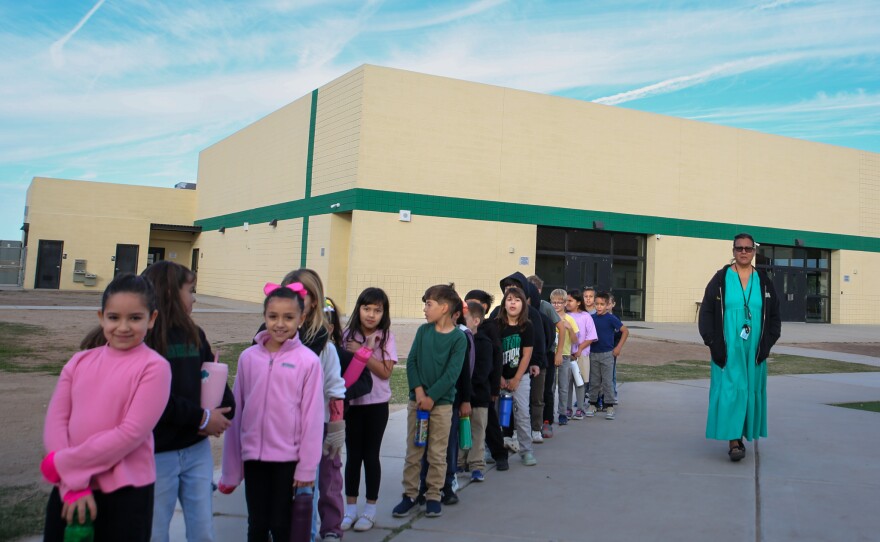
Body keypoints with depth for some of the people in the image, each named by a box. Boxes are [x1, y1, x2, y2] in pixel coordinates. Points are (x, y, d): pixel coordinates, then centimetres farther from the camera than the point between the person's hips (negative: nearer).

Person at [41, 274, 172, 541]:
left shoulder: (154, 367, -11)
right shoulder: (80, 361, 4)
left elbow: (130, 433, -16)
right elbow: (56, 421, -2)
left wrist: (64, 464, -12)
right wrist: (74, 484, -12)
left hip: (125, 494, -4)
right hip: (68, 489, 4)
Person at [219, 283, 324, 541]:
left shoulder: (308, 361, -10)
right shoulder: (248, 357, -1)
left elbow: (312, 417, -7)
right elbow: (236, 413, 4)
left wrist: (307, 467, -6)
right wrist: (231, 468, 7)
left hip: (288, 458, -3)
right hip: (253, 455, 3)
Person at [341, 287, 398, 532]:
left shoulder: (386, 337, -5)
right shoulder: (348, 335, 2)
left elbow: (385, 372, -11)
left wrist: (362, 352, -18)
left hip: (376, 404, -2)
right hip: (351, 402, 2)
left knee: (371, 455, 6)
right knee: (353, 455, 8)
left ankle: (370, 510, 19)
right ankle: (350, 509, 19)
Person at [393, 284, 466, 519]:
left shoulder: (459, 337, -7)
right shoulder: (423, 330, 4)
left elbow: (452, 373, -11)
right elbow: (411, 361, 1)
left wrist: (431, 397, -14)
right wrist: (418, 391, -11)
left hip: (441, 402, -3)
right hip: (417, 399, 3)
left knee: (437, 454, 5)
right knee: (413, 451, 8)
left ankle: (433, 496, 17)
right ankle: (410, 494, 18)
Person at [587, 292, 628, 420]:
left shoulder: (611, 318, -9)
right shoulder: (592, 318, 1)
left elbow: (625, 331, -5)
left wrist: (618, 347, -8)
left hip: (607, 354, -3)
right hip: (593, 353, 3)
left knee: (607, 381, 1)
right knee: (594, 381, 11)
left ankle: (609, 407, 9)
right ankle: (593, 405, 21)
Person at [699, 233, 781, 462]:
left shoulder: (764, 282, 7)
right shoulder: (720, 279, -1)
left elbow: (775, 316, 11)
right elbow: (706, 312, -1)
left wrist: (767, 344, 0)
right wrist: (713, 344, -9)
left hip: (754, 350, 3)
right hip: (727, 349, -3)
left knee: (750, 391, 7)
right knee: (729, 390, -8)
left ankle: (740, 436, 19)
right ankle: (733, 441, -8)